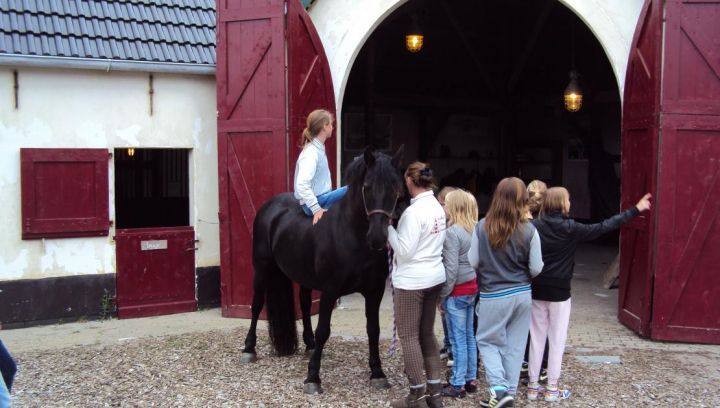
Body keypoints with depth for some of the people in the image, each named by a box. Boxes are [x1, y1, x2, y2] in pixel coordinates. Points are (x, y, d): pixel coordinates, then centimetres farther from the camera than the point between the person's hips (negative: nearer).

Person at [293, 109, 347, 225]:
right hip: (316, 202, -10)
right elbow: (302, 185, -27)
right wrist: (316, 209, -28)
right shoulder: (311, 152, -18)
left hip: (322, 197, 10)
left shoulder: (319, 148, 11)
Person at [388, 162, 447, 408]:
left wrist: (389, 228, -10)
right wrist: (397, 232, 12)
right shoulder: (438, 208, 8)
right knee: (427, 333, 16)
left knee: (409, 336, 2)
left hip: (411, 281, -9)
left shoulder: (413, 212, -20)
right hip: (434, 277, 9)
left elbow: (404, 250, -20)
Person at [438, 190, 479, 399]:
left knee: (459, 339, -1)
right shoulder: (474, 230, 6)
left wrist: (442, 296, -11)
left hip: (457, 291, -8)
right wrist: (472, 287, 17)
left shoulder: (452, 232, -17)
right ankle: (471, 379, 24)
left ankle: (458, 385, 7)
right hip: (472, 288, 8)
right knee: (469, 336, 15)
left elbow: (451, 269, -19)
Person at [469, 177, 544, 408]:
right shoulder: (529, 230, -10)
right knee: (515, 344, 14)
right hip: (521, 294, 2)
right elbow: (536, 269, -4)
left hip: (492, 296, -2)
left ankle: (499, 388, 0)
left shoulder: (482, 227, -12)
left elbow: (472, 263, -3)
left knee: (487, 341, 14)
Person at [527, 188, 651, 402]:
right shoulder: (571, 229, -10)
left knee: (536, 339, 10)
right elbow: (603, 227, -3)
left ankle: (533, 386, 15)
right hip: (559, 292, -3)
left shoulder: (534, 226, -4)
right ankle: (552, 389, 13)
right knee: (557, 341, 7)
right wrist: (636, 210, 4)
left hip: (537, 291, 3)